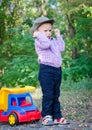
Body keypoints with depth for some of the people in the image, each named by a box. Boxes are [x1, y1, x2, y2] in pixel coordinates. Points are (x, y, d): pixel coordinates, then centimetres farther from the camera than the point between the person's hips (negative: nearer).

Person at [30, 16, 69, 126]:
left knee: (56, 95, 11)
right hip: (46, 70, -8)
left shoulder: (53, 40, 18)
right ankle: (46, 117, -1)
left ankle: (57, 116, 17)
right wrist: (39, 35, -16)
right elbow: (46, 44, -26)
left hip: (57, 70, 8)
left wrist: (58, 36, 15)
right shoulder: (39, 41, -7)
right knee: (48, 95, -7)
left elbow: (61, 48, 9)